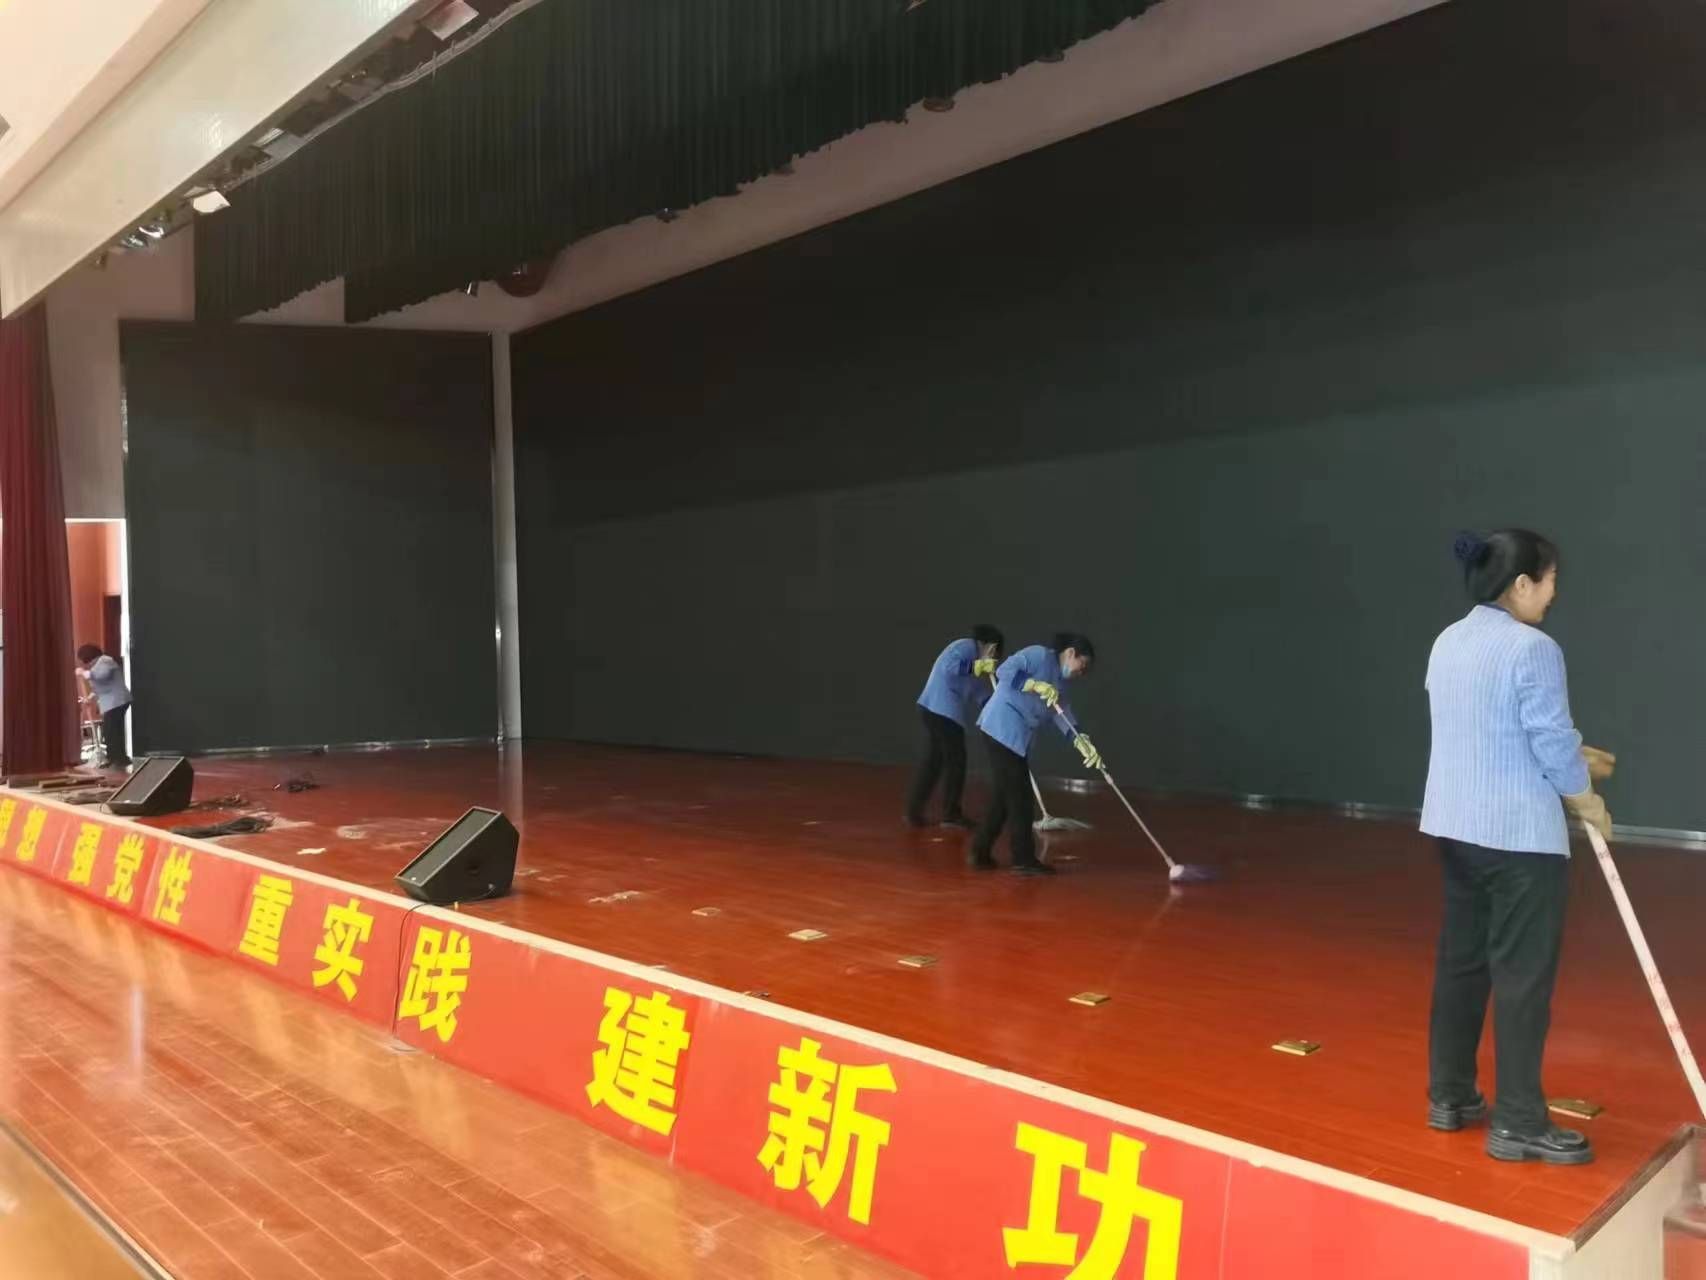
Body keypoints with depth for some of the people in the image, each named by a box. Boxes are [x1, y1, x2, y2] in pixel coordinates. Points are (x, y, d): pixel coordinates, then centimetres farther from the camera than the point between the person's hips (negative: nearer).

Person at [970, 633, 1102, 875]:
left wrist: (1082, 742, -1)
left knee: (1006, 793, 13)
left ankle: (980, 852, 20)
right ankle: (1024, 859, 3)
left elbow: (1061, 713, 11)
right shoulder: (1040, 654, -8)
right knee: (1019, 796, -4)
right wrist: (1036, 685, -25)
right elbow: (1004, 671, -18)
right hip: (1003, 728, -10)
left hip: (1014, 735, 10)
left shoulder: (1056, 680, 18)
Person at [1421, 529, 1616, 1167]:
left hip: (1455, 825, 8)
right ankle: (1518, 1123, 11)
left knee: (1461, 959, 15)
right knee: (1523, 974, 2)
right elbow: (1552, 744, -14)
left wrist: (1576, 755, 20)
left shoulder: (1449, 642, 8)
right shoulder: (1533, 648, -17)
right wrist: (1587, 799, 5)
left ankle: (1449, 1096, 26)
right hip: (1520, 833, -8)